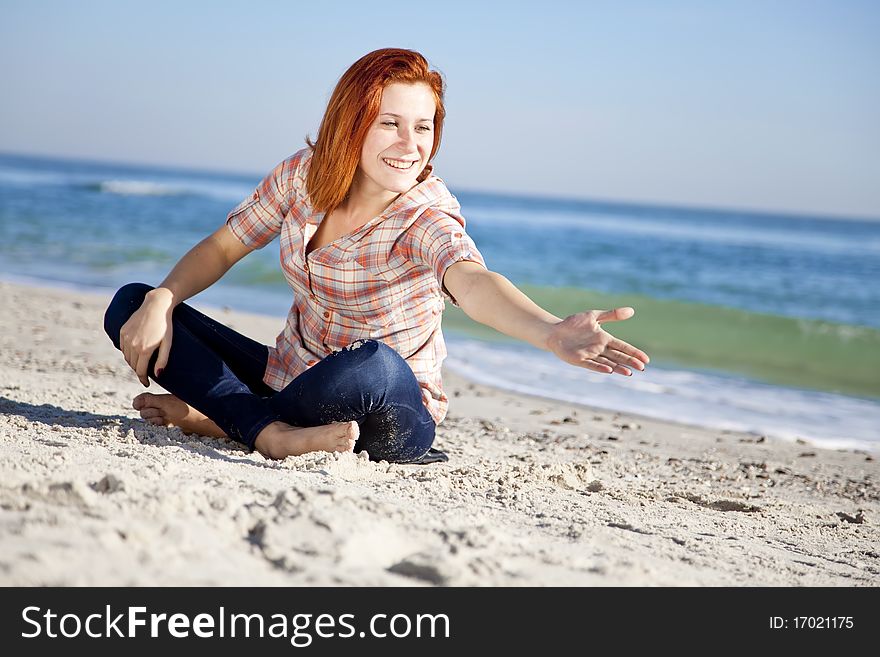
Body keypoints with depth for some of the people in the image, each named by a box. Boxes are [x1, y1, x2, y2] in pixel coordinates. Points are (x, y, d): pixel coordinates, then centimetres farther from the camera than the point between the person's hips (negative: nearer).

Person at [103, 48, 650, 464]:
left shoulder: (427, 217, -22)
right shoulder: (303, 175, -6)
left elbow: (471, 281, -44)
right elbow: (223, 248, 6)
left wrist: (553, 333, -65)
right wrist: (159, 303, -13)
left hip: (391, 418, -5)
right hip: (286, 376, 6)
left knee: (371, 363, -42)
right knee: (131, 304, -5)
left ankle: (217, 417, -17)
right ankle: (269, 430, -25)